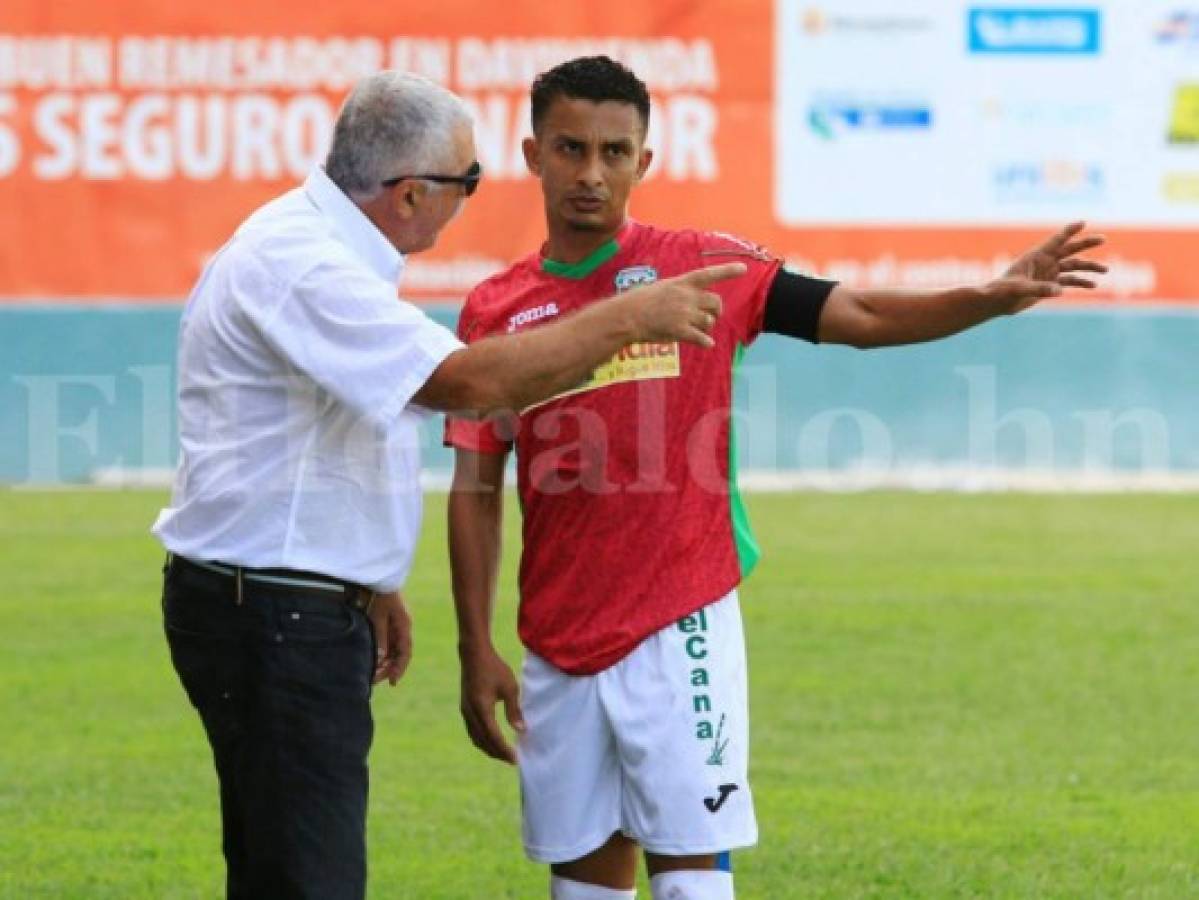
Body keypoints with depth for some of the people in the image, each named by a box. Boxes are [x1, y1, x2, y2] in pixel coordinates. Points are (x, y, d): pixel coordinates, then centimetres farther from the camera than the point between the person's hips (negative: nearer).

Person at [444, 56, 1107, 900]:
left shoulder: (701, 267, 0)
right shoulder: (495, 311, 5)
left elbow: (859, 317, -4)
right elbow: (476, 491, 6)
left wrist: (990, 298, -20)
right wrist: (477, 651, 1)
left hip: (679, 629, -3)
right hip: (557, 644, 3)